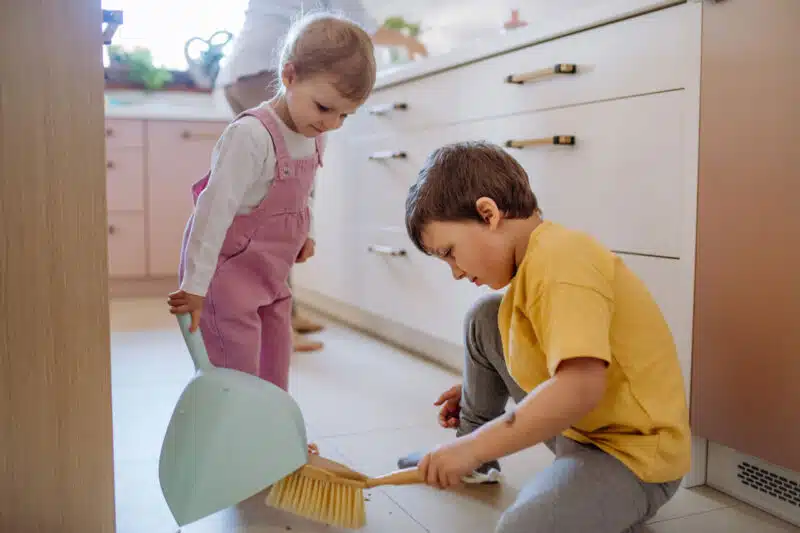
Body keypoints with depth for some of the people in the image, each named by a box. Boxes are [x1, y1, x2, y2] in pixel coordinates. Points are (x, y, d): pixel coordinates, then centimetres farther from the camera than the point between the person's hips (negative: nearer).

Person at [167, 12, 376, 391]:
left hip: (270, 277, 9)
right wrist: (195, 285, -28)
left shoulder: (311, 136, 1)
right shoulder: (250, 135, -26)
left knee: (274, 384, 17)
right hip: (228, 276, -8)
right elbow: (215, 209, -29)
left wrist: (302, 234, 6)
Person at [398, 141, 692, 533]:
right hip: (578, 424, 10)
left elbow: (580, 386, -37)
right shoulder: (539, 252, 5)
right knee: (484, 318, 6)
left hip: (633, 451, -10)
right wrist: (474, 416, 17)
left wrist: (473, 447, -29)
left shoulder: (559, 261, -26)